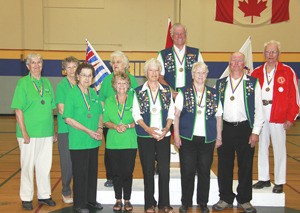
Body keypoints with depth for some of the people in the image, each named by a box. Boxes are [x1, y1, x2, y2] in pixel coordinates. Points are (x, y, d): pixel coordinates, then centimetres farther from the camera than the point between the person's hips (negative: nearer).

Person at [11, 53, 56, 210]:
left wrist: (53, 131, 12)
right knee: (27, 166, 5)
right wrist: (24, 132, -14)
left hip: (46, 133, 4)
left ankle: (44, 195, 25)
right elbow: (18, 109, -8)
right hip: (29, 133, -4)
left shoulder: (47, 83, 9)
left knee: (45, 166, 11)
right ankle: (26, 198, 18)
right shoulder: (23, 83, -5)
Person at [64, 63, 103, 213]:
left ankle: (91, 199, 28)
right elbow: (68, 118, -12)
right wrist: (88, 131, -16)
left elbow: (100, 114, 18)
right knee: (80, 173, 1)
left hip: (94, 141, 6)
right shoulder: (72, 94, -8)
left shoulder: (93, 94, 9)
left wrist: (100, 128, -1)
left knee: (93, 171, 13)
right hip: (78, 142, -6)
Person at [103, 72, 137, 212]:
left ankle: (127, 200, 17)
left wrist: (128, 125, -16)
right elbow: (106, 121, 6)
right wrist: (115, 126, -13)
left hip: (130, 142, -1)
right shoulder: (108, 101, 7)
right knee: (116, 172, 6)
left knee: (128, 172, 1)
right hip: (113, 142, 1)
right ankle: (118, 200, 20)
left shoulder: (133, 100, 2)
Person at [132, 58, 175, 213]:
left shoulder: (167, 90, 8)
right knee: (148, 170, 4)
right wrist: (148, 129, -14)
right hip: (145, 136, -1)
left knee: (165, 169, -1)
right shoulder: (139, 91, 3)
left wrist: (166, 128, -9)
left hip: (164, 135, 1)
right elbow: (136, 114, -2)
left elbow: (171, 112, 6)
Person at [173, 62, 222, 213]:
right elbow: (176, 115, 0)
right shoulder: (184, 93, 1)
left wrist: (219, 137, 7)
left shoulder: (214, 94, 8)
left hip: (207, 138, 2)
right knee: (187, 171, 1)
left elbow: (218, 117, 10)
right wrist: (176, 135, -6)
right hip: (187, 138, -2)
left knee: (205, 171, 8)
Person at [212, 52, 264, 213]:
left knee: (246, 166, 6)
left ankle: (244, 200, 21)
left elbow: (259, 109, 0)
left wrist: (255, 132, -6)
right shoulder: (220, 84, 8)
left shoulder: (253, 83, 1)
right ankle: (226, 199, 22)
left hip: (245, 129, -2)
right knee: (224, 165, 8)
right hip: (224, 129, 2)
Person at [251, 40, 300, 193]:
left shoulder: (287, 72, -2)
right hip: (260, 116, 4)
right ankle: (264, 179, 26)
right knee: (262, 148, 12)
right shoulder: (256, 73, 8)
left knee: (279, 149, 5)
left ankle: (279, 182, 16)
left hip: (278, 117, -4)